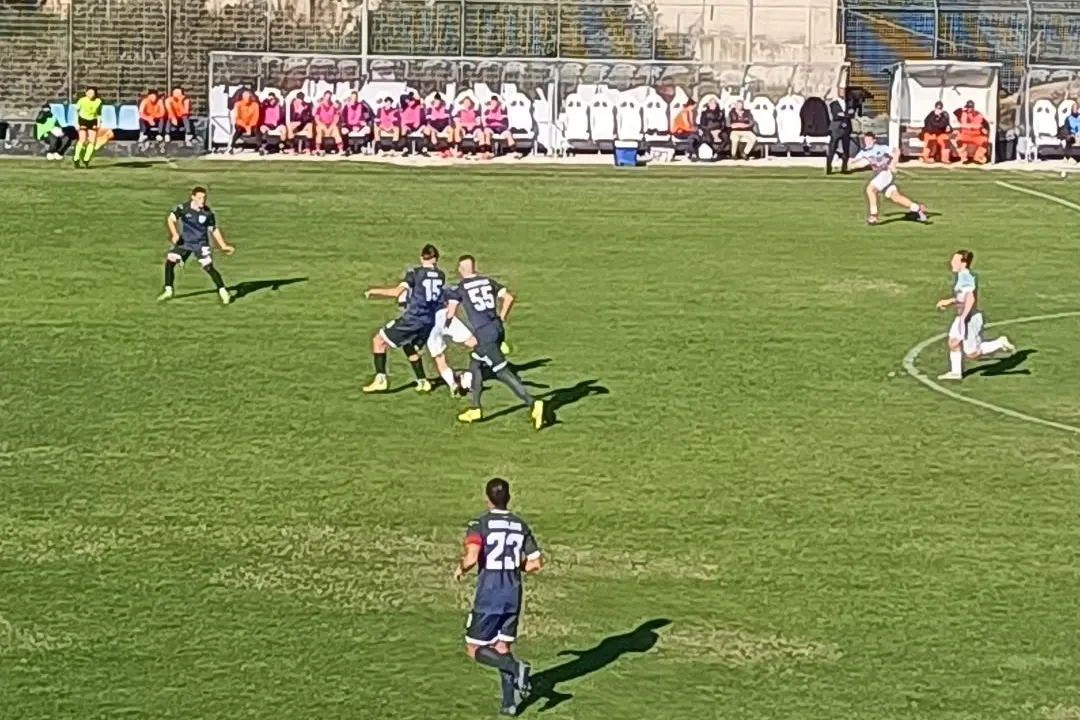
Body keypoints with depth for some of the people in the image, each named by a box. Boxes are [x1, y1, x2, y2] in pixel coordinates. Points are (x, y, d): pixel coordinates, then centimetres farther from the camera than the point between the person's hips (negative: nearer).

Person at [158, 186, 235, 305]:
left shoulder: (208, 213, -10)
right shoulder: (183, 208, -13)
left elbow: (214, 230, 3)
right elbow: (171, 219, -15)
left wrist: (223, 246, 3)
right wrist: (174, 234, -33)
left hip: (201, 243, -2)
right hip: (185, 242, 2)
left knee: (209, 267, -15)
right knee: (169, 261, -8)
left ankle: (223, 291, -1)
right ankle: (168, 290, 8)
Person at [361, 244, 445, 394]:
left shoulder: (415, 273, -8)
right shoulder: (441, 275, 8)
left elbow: (397, 292, -18)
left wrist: (375, 291, -6)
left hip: (413, 319, -6)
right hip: (431, 321, 6)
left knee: (379, 340, 5)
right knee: (410, 348, 31)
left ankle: (381, 380, -5)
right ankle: (422, 382, 26)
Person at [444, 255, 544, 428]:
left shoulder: (458, 289, 0)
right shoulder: (488, 281, 14)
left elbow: (450, 313, -8)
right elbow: (509, 298, 10)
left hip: (484, 334, -7)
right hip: (497, 329, 7)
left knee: (503, 372, -7)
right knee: (475, 366, 23)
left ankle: (532, 404, -19)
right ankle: (474, 409, 27)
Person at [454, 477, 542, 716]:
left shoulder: (480, 524, -8)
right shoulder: (521, 525, 7)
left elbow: (472, 558, -23)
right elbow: (535, 563, 6)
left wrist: (461, 569, -1)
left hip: (489, 593, -5)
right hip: (514, 592, 5)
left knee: (474, 650, 5)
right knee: (503, 648, 16)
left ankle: (516, 668, -18)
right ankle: (509, 702, 8)